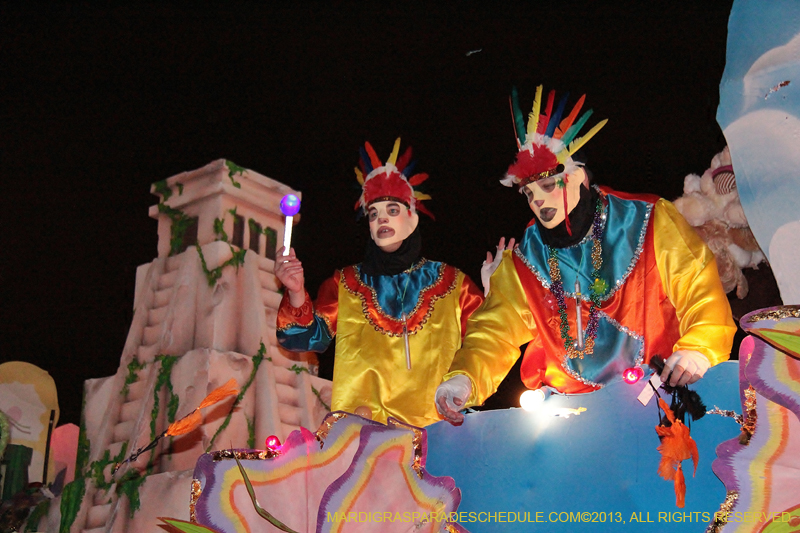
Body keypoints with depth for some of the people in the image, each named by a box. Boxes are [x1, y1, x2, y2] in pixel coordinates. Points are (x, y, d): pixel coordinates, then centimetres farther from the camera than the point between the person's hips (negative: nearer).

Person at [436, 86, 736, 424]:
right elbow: (495, 331, 6)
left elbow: (704, 295, 2)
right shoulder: (525, 257, 10)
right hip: (569, 408, 1)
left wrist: (697, 350, -18)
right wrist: (464, 379, -15)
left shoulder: (647, 222, 4)